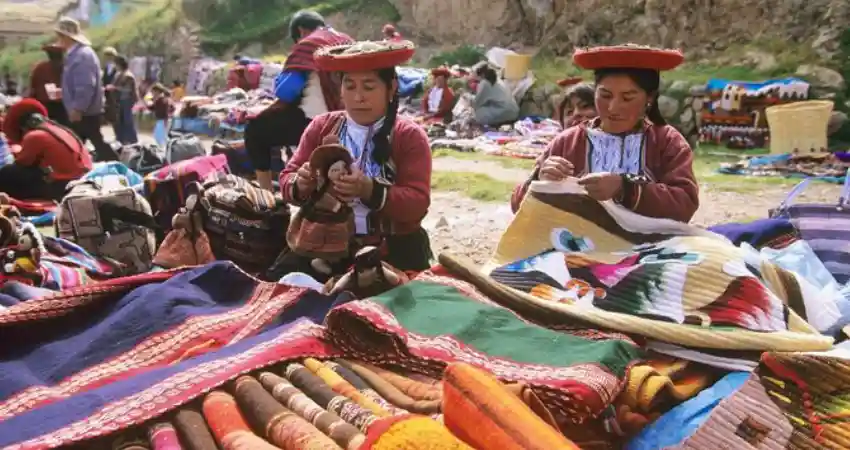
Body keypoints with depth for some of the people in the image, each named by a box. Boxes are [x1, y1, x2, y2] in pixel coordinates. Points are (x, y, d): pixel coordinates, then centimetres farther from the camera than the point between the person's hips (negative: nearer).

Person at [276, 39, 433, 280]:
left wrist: (370, 191, -30)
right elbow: (287, 179, 7)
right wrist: (300, 184, -18)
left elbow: (418, 203, -12)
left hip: (392, 248, -3)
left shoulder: (410, 136, -1)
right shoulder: (321, 126, 8)